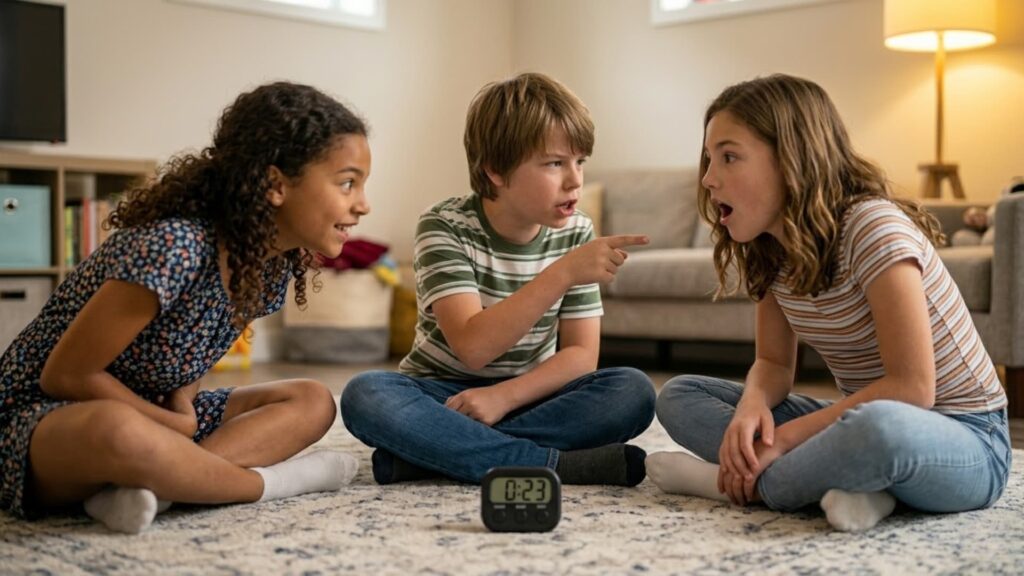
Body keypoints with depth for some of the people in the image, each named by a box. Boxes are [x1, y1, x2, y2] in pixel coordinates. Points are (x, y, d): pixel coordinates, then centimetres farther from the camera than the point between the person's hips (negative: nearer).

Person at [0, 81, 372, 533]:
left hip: (148, 413, 8)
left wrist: (183, 401, -11)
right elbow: (66, 376, -22)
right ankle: (273, 480, -19)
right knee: (118, 432, -42)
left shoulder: (274, 266, -4)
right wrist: (173, 424, -12)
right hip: (42, 415, -8)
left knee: (312, 402, -3)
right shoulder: (176, 246, -29)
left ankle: (149, 486, -23)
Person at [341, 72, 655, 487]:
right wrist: (564, 272, -34)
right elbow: (473, 347, -27)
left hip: (528, 396, 3)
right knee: (364, 394, -33)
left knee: (634, 391, -24)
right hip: (443, 395, -2)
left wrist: (504, 396, -24)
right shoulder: (445, 227, -14)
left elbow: (581, 355, -6)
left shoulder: (575, 234, -2)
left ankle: (425, 454, -29)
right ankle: (558, 464, -35)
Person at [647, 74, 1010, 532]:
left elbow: (911, 388, -25)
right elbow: (774, 364, 6)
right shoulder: (771, 249, 1)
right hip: (862, 421, 8)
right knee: (679, 397, -3)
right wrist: (752, 404, -18)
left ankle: (741, 483, -16)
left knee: (878, 427, -43)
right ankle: (854, 480, -18)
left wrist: (785, 439, -23)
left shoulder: (872, 226, -21)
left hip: (964, 441, -8)